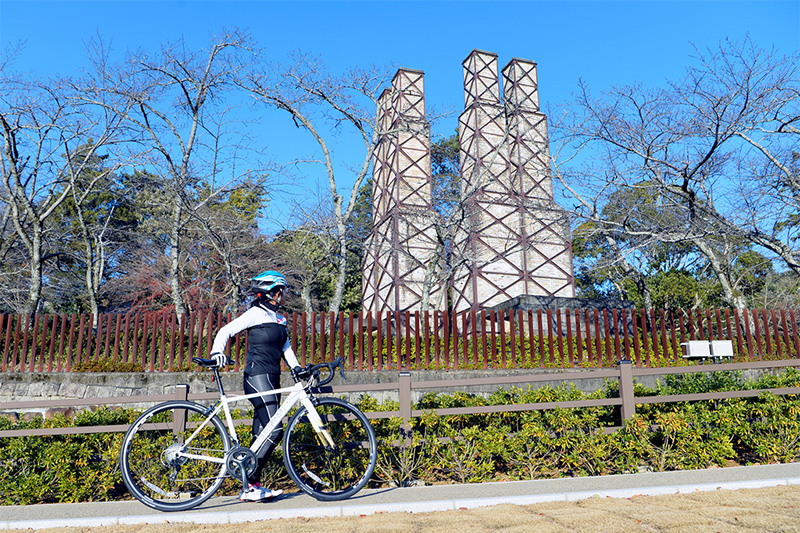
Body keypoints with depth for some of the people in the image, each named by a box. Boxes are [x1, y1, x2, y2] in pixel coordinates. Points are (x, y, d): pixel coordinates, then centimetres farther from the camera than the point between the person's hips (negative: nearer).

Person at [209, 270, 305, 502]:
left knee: (262, 434, 8)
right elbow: (226, 330, -12)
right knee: (274, 430, -14)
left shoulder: (278, 318, 18)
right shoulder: (256, 313, -7)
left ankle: (252, 487, 15)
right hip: (258, 376, -8)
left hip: (271, 378, 8)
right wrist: (217, 352, -27)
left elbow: (286, 347, 19)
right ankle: (249, 486, -7)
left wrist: (296, 368, 6)